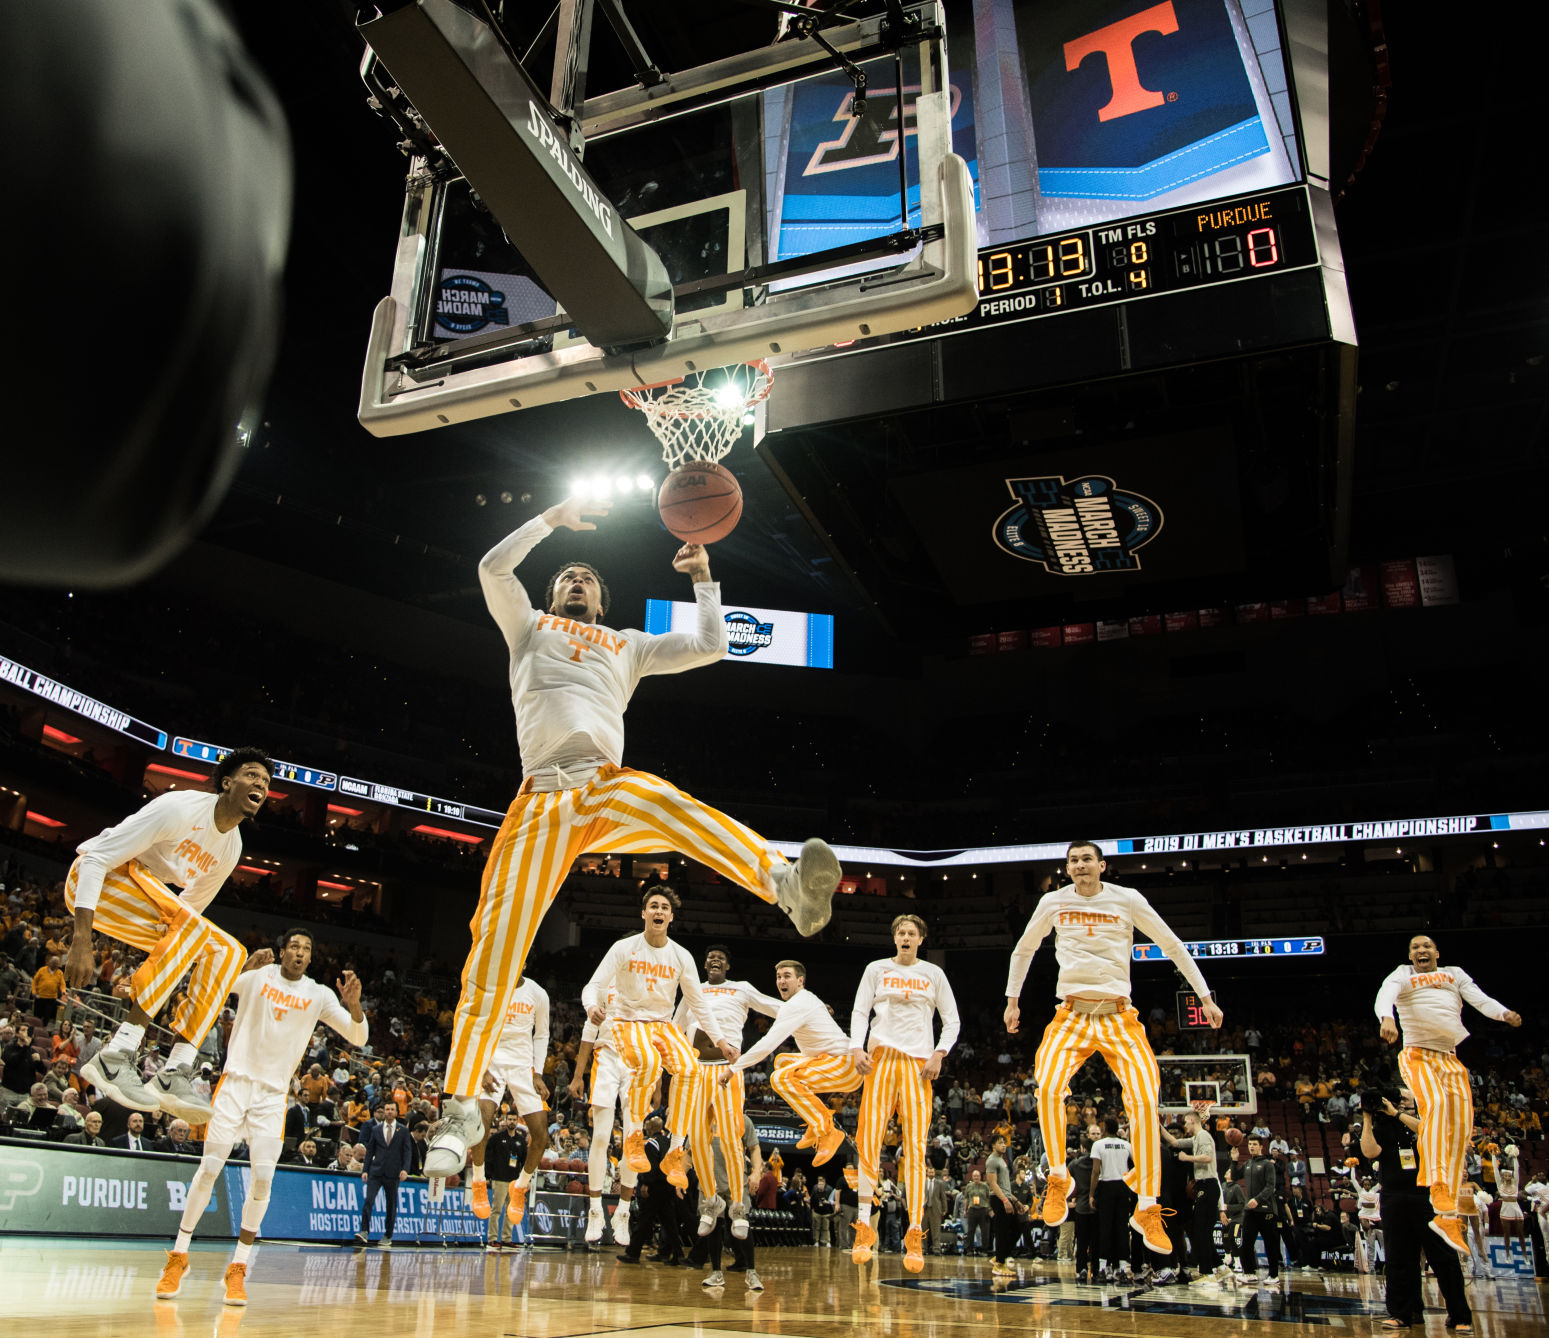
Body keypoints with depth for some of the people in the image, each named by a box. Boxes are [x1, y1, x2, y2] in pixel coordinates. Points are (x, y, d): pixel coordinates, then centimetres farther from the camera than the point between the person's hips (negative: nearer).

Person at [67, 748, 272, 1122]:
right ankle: (114, 1058, -33)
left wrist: (173, 973, 11)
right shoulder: (180, 808, -21)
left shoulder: (232, 847, 5)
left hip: (145, 894, 9)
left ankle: (175, 1076, -15)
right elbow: (98, 858, -23)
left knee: (228, 950, -4)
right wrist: (81, 941, -28)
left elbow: (191, 908, 17)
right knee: (191, 925, -31)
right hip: (96, 879, -9)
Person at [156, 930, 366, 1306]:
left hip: (274, 1092, 1)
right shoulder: (258, 975, 0)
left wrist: (353, 1004, -26)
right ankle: (178, 1257, 15)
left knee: (263, 1178, -7)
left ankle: (237, 1268, 6)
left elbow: (358, 1037, -5)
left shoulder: (319, 996, 0)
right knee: (209, 1168, -4)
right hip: (237, 1081, -1)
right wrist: (245, 969, -23)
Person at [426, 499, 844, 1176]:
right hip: (543, 800, 0)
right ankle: (460, 1109, -1)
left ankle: (786, 882, -63)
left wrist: (704, 578, 22)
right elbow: (493, 566, 11)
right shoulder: (530, 627, 28)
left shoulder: (629, 644, 31)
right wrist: (554, 518, 15)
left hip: (610, 789, 0)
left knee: (671, 805, -38)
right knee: (494, 951, -8)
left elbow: (712, 645, 26)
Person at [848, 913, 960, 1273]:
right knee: (868, 1140, -10)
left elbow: (952, 1020, 12)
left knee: (915, 1147, -5)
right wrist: (857, 1048, -8)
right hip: (881, 1056, 0)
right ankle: (864, 1226, -3)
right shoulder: (877, 969, 12)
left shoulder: (933, 974, 12)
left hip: (918, 1063, 0)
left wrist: (939, 1054, -3)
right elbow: (860, 1011, 8)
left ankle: (915, 1234, -4)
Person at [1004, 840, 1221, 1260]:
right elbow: (1023, 950, 19)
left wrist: (1205, 996, 4)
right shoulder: (1054, 902, 3)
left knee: (1145, 1100, -16)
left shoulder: (1127, 899, -1)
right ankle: (1059, 1178, -1)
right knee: (1048, 1087, -24)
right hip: (1072, 1013, 1)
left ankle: (1147, 1209, -1)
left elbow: (1172, 945, 6)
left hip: (1118, 1015, 0)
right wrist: (1012, 1000, 18)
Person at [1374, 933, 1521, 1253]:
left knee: (1461, 1126, -4)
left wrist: (1504, 1013, -23)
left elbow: (1478, 998, 0)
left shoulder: (1455, 974, 18)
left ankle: (1448, 1218, 3)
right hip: (1417, 1055, -5)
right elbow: (1384, 995, -16)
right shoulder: (1402, 976, 7)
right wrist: (1386, 1018, -39)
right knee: (1436, 1104, -30)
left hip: (1450, 1059, 5)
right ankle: (1440, 1200, -40)